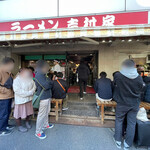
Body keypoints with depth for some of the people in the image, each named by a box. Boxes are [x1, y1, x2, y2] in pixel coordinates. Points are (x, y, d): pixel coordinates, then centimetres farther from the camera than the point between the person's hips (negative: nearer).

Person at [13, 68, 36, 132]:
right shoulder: (17, 80, -15)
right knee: (19, 113, 11)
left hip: (29, 99, 5)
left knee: (28, 111, 18)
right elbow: (17, 91, -21)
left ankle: (27, 122, 43)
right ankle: (19, 126, 34)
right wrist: (29, 93, -20)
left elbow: (34, 87, 3)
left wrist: (32, 92, -16)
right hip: (20, 100, -5)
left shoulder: (30, 79, 1)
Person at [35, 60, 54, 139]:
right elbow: (46, 86, -27)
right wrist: (50, 83, -8)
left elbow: (50, 83, 11)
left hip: (47, 96, 10)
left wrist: (48, 82, -10)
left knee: (46, 112, 24)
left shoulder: (43, 74, 9)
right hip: (43, 98, -10)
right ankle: (38, 132, 25)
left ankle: (45, 125, 45)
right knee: (41, 114, 5)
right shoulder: (39, 75, -21)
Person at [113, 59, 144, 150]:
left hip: (122, 103, -1)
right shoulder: (139, 77, -13)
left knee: (119, 121, 17)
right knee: (131, 123, 16)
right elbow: (141, 89, 2)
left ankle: (118, 141, 33)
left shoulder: (117, 75, -20)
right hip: (134, 104, 2)